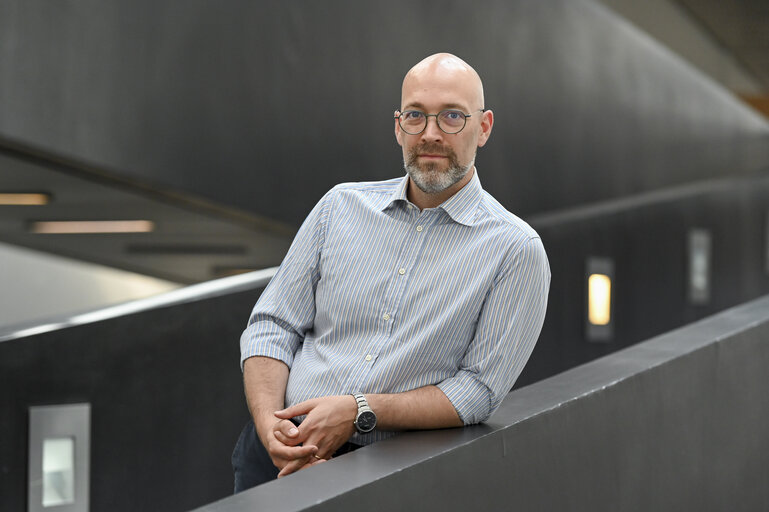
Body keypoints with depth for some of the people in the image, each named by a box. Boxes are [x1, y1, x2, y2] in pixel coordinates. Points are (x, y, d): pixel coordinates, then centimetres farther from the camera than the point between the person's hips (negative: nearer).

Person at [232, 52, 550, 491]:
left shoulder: (515, 250, 0)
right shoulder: (342, 205, 12)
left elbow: (479, 389, -4)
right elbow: (273, 325, 12)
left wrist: (358, 412, -14)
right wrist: (268, 420, -7)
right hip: (283, 447, 3)